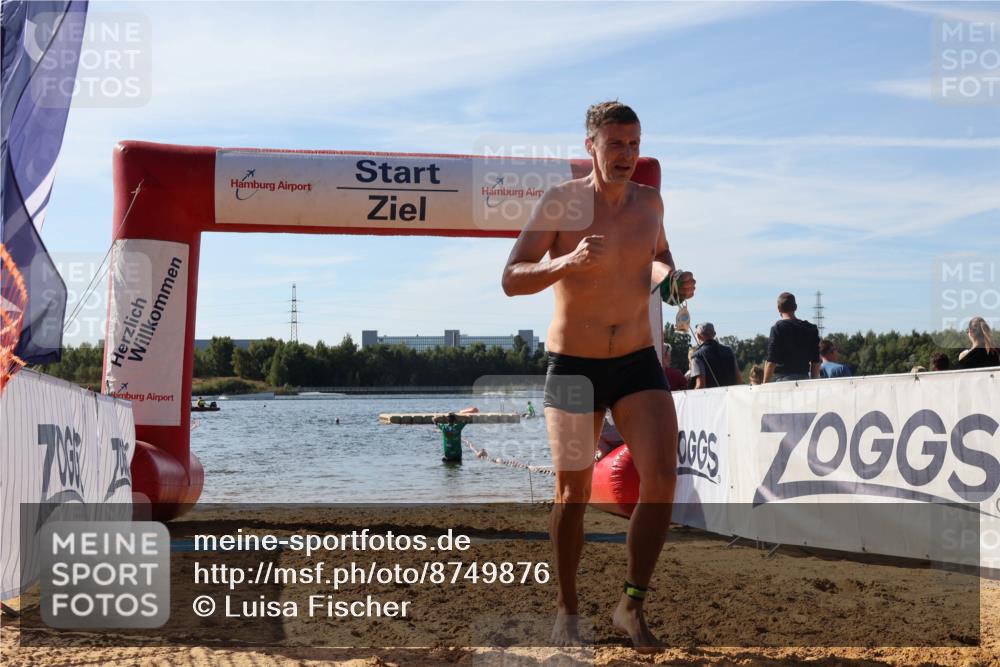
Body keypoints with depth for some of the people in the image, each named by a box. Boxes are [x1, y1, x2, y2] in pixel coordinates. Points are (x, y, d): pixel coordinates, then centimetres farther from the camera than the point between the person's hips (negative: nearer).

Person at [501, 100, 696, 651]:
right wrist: (567, 262, -29)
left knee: (662, 477, -15)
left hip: (638, 363, 3)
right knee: (573, 494, 6)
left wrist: (672, 280, 1)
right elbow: (511, 280, -12)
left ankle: (631, 606, 0)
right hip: (573, 367, -3)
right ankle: (567, 611, 26)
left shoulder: (649, 202, 4)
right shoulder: (560, 202, -9)